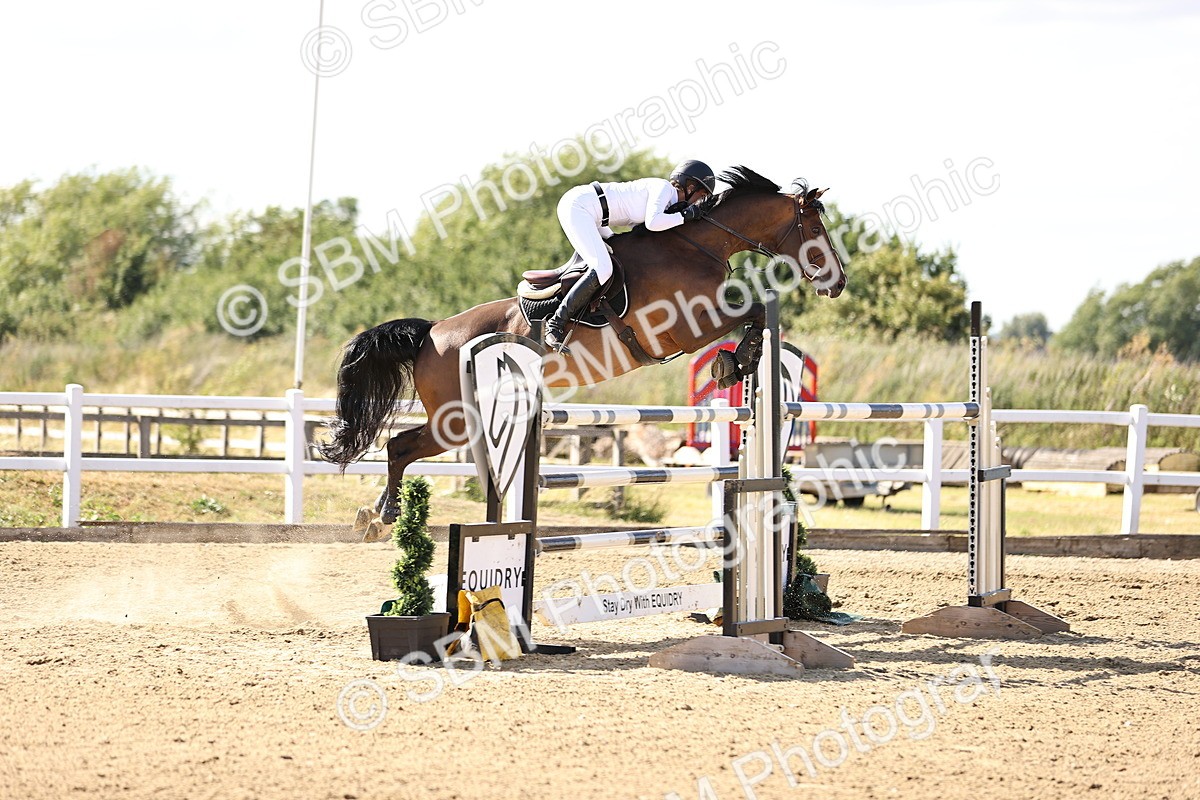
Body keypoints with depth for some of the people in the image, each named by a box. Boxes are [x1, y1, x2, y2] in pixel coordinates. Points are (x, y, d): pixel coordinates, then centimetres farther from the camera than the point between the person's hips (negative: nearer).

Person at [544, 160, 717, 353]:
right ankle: (555, 325, -17)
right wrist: (685, 216, -13)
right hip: (577, 207, -11)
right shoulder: (664, 188, -11)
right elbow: (653, 223, -26)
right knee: (603, 269, -22)